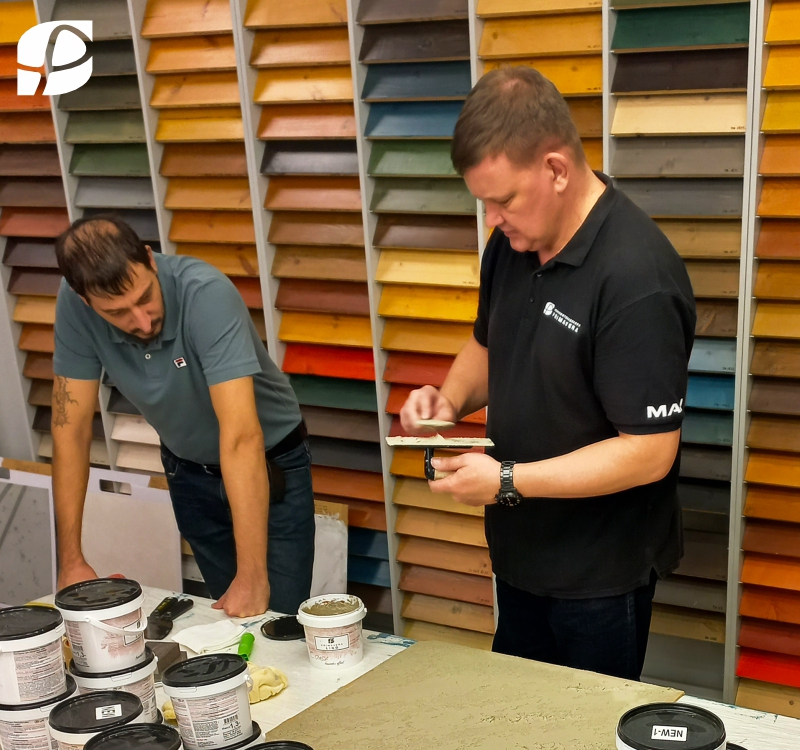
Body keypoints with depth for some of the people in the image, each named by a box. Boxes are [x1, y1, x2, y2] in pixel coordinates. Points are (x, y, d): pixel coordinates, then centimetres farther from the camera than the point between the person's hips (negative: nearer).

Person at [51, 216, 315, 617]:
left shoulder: (206, 293, -34)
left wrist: (253, 574, -40)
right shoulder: (74, 306, -22)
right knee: (231, 617, 13)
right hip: (188, 470, 3)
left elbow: (241, 436, -39)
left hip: (269, 465, -3)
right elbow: (71, 426, -15)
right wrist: (71, 559, -15)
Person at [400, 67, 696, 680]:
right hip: (521, 548, 8)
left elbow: (649, 453, -26)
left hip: (602, 571, -7)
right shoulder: (513, 241, -2)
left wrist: (506, 480, -24)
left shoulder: (637, 278, -28)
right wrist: (451, 399, -5)